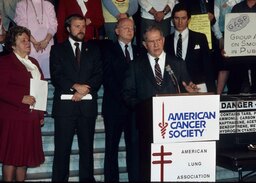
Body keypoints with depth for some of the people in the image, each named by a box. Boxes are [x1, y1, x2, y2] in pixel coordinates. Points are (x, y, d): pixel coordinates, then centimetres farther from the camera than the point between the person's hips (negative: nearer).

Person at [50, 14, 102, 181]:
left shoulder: (93, 49, 15)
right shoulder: (57, 49, 9)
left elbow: (99, 75, 5)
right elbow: (56, 76, -2)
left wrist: (84, 90, -9)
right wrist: (75, 86, -16)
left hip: (88, 104, 2)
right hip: (65, 105, -2)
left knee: (87, 147, 4)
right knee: (62, 148, -3)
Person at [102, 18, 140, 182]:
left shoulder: (139, 52, 14)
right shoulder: (109, 51, 3)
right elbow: (108, 79, -5)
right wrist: (124, 97, -12)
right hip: (115, 105, -2)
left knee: (134, 144, -1)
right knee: (112, 145, 3)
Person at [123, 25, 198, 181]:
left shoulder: (178, 64, 14)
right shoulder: (136, 66, 11)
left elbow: (184, 91, 11)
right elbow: (128, 94, 6)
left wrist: (189, 91, -10)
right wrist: (140, 107, -9)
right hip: (147, 120, 0)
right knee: (147, 161, -2)